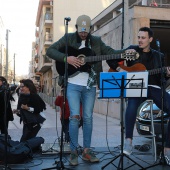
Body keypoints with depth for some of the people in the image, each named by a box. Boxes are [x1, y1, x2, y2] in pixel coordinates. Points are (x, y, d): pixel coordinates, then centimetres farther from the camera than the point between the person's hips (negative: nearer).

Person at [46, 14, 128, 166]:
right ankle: (74, 151, 4)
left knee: (88, 117, 5)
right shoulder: (68, 38, 2)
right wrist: (67, 58, -17)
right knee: (75, 116, -8)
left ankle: (87, 150, 16)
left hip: (90, 86, 3)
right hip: (73, 85, -3)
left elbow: (111, 52, 3)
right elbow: (50, 51, -3)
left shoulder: (96, 41, 10)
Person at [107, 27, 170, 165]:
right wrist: (119, 69, -7)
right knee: (132, 103, -39)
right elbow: (110, 59, 10)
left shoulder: (159, 56, 17)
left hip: (155, 88, 3)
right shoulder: (132, 50, 11)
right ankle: (128, 141, -29)